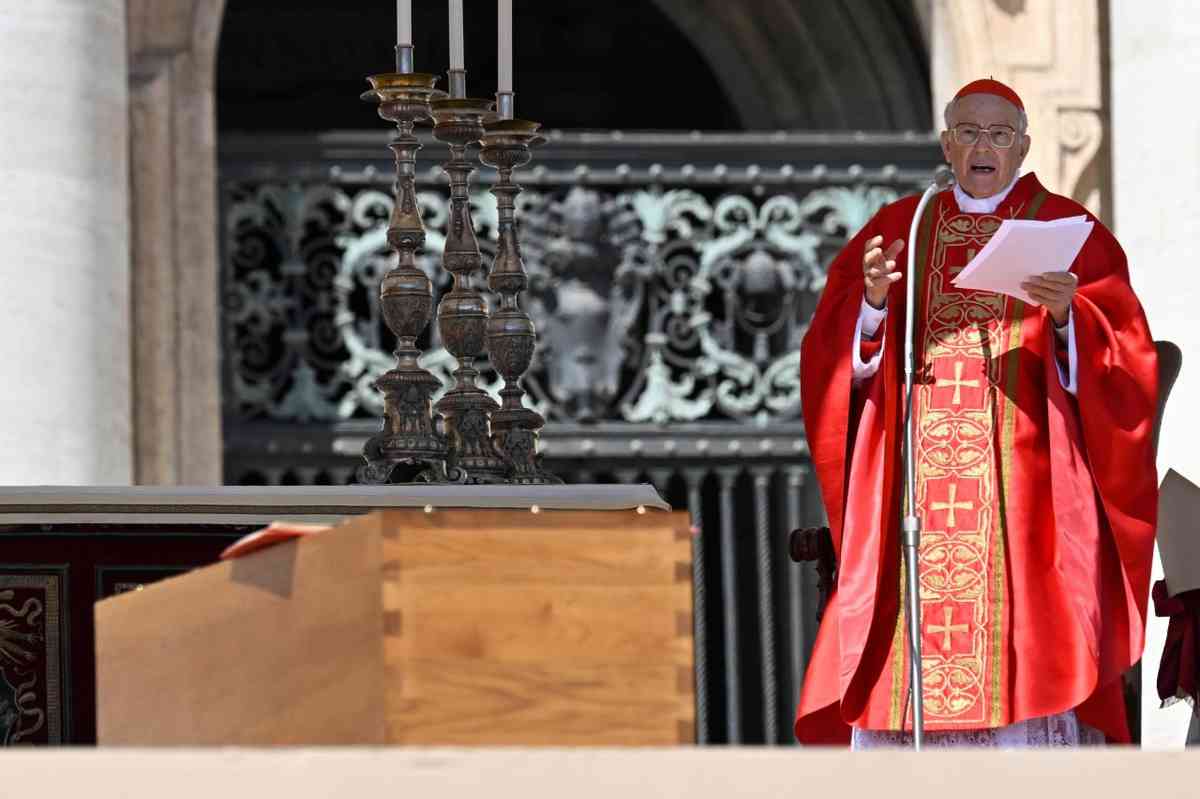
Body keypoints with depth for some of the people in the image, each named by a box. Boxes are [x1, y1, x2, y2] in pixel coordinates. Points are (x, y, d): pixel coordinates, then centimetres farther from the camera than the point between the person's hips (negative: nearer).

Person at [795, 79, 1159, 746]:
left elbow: (1127, 358, -2)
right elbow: (831, 355, 6)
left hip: (1024, 485, -2)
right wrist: (873, 301, -14)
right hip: (914, 488, 2)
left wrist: (1068, 317, -21)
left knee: (1023, 639, -11)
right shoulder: (898, 230, 14)